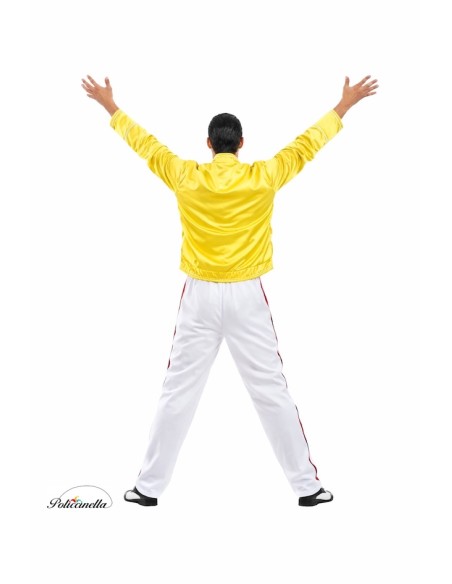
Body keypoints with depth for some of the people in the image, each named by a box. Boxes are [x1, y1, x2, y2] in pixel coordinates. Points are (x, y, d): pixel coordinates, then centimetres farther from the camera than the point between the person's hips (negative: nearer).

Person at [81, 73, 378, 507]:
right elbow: (307, 144, 6)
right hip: (246, 296, 0)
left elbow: (144, 143, 10)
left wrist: (111, 107, 26)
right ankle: (307, 486, 14)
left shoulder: (184, 177, -4)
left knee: (178, 393, 9)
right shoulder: (263, 177, -6)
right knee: (272, 392, 7)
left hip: (200, 296, 1)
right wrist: (344, 106, 19)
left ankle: (149, 486, 17)